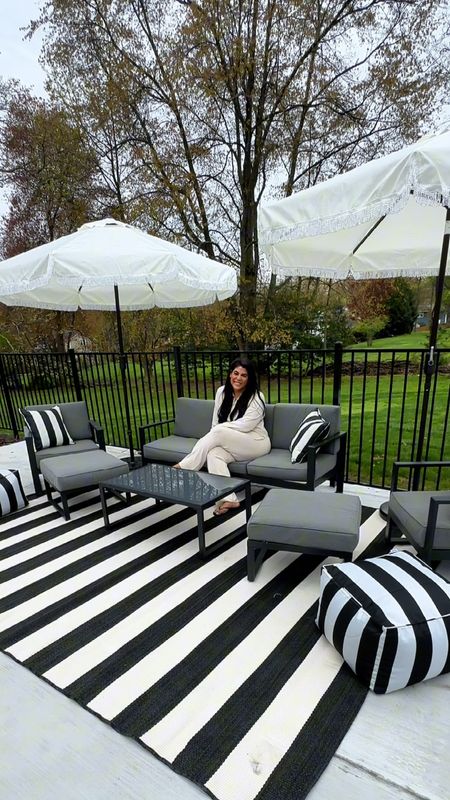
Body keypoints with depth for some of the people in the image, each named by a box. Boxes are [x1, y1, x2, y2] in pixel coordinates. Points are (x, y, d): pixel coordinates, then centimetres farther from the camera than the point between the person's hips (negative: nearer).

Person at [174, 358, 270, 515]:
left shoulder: (256, 397, -10)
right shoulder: (222, 391, 5)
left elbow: (245, 425, -17)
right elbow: (215, 421, 6)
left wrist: (219, 429, -12)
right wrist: (211, 441, -10)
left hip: (256, 443, -5)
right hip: (232, 444, 5)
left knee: (219, 432, -30)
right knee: (213, 453, -30)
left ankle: (183, 468, -21)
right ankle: (229, 499, -34)